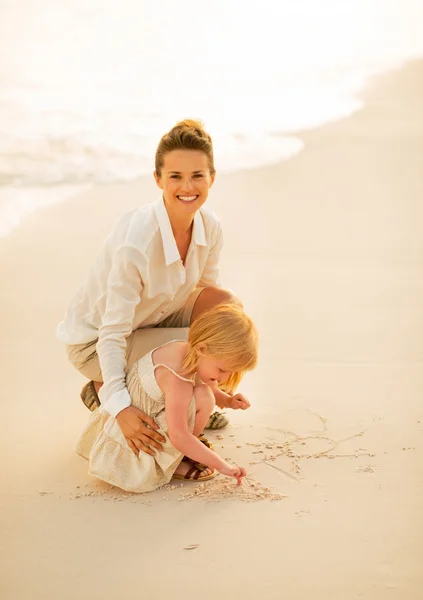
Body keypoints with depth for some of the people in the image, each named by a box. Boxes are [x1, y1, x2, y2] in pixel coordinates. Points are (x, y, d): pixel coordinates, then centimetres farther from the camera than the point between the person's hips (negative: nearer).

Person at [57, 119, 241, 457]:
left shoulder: (210, 227, -13)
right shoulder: (136, 242, -34)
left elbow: (208, 293, 0)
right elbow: (113, 333, -30)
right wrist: (120, 406, -39)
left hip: (154, 320, 6)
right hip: (93, 341, -6)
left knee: (228, 306, -16)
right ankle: (104, 390, -1)